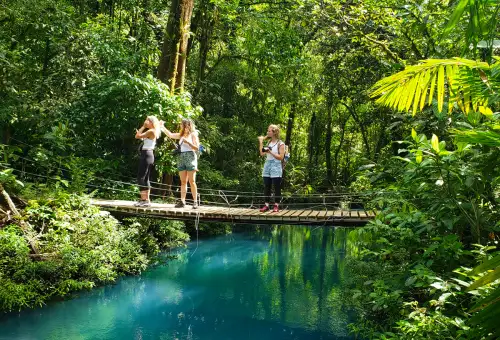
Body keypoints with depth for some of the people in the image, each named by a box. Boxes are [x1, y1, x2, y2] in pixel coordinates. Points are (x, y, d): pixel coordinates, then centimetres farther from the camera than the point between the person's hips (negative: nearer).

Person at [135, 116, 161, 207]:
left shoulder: (151, 131, -12)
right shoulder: (152, 132, 17)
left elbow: (137, 136, -13)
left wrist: (143, 127, -4)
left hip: (146, 155, -10)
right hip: (148, 155, 10)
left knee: (141, 178, -11)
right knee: (145, 178, 13)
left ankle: (144, 199, -13)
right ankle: (146, 200, 17)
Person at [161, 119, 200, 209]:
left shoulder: (193, 134, 1)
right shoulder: (181, 135, 17)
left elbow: (196, 147, -5)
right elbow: (170, 135, 18)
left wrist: (187, 142, -15)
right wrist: (162, 126, 16)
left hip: (190, 157, -6)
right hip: (181, 157, 6)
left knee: (192, 181, -9)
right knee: (183, 182, 2)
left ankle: (195, 202, -8)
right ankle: (182, 201, -1)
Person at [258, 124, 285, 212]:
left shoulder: (280, 144, -4)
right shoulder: (269, 143, 14)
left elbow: (281, 157, -11)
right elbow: (262, 154, 10)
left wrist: (270, 152, -17)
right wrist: (261, 142, 10)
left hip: (276, 167, -6)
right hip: (267, 165, 6)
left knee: (277, 188, -2)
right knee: (266, 187, 5)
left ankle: (276, 206, 4)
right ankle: (266, 205, 10)